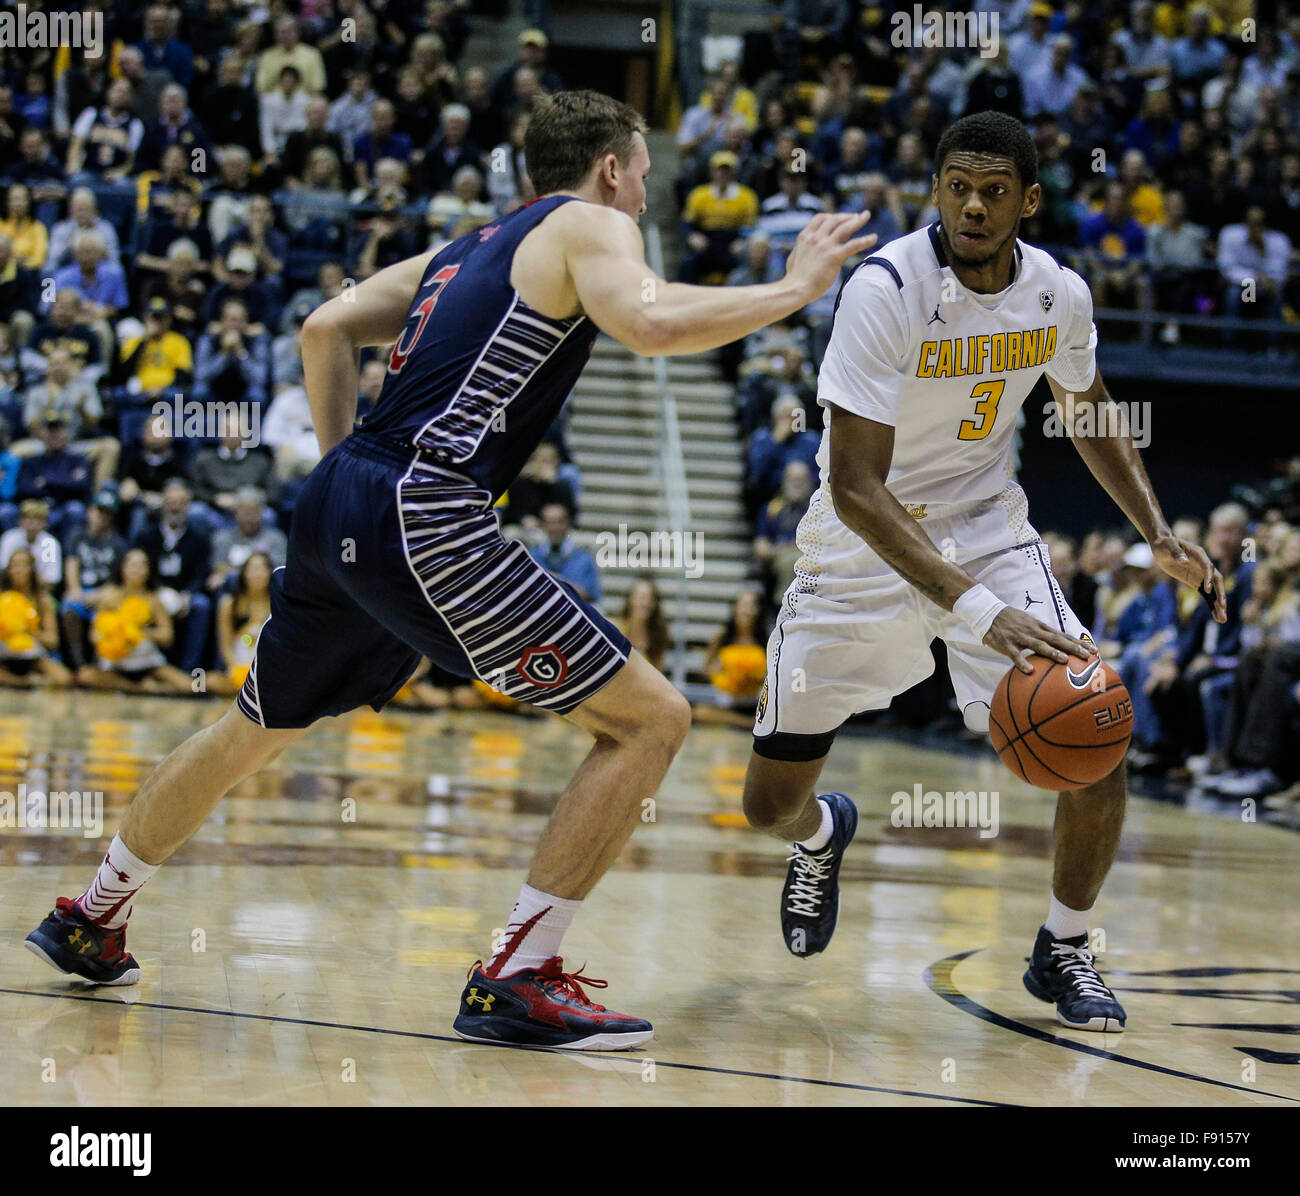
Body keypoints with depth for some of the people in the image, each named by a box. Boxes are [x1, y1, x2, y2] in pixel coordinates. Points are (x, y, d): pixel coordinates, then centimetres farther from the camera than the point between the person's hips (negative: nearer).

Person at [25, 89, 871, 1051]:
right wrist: (793, 289, -6)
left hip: (342, 502, 9)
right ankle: (515, 981, -6)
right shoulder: (589, 224, 3)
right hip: (422, 518, -9)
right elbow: (650, 324, -18)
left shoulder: (471, 248, 26)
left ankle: (91, 920, 43)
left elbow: (327, 329, 25)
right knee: (651, 718, -5)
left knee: (253, 730, 30)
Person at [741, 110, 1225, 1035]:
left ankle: (1064, 950, 11)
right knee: (772, 804, 3)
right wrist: (977, 611, -41)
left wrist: (1158, 534, 0)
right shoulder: (886, 289, -26)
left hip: (988, 531, 3)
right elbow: (855, 488, -31)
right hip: (866, 545, -3)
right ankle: (825, 832, 43)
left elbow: (1091, 414, 14)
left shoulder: (1059, 295, -9)